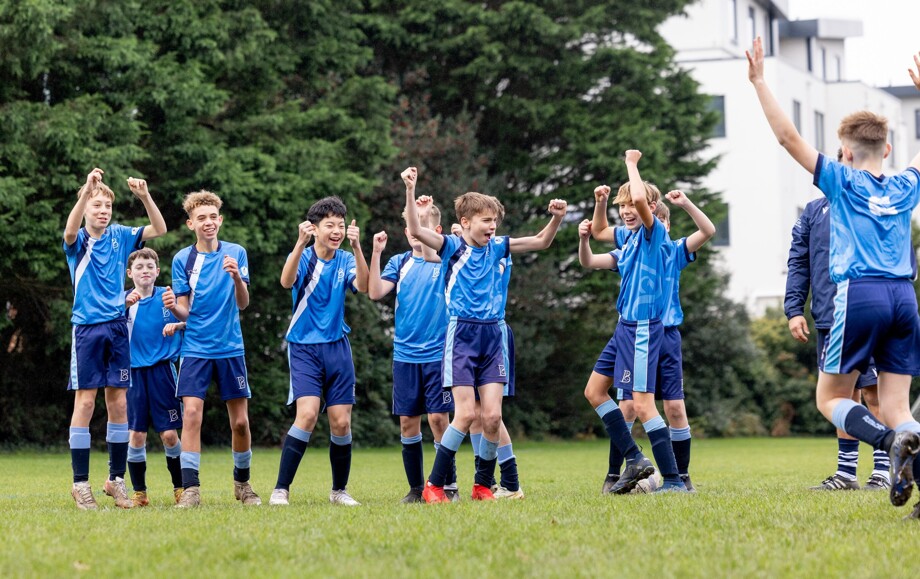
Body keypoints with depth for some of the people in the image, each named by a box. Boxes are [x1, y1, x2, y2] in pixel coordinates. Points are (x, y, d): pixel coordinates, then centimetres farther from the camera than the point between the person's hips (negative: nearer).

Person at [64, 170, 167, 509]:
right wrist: (88, 190, -38)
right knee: (85, 402, -4)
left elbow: (159, 229, 0)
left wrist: (145, 197, -16)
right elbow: (70, 232, -26)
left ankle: (116, 478, 13)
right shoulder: (79, 240, -2)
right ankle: (80, 483, -1)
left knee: (118, 403, 5)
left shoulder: (120, 236, 8)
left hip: (117, 327, 3)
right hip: (87, 327, -3)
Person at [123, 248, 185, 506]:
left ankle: (180, 487, 13)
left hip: (162, 370, -1)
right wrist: (126, 306, -27)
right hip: (135, 372, 1)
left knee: (169, 434, -4)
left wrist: (177, 325, -16)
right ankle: (139, 492, 8)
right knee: (136, 435, -3)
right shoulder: (125, 299, 3)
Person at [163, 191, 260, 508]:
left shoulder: (235, 253, 2)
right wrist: (174, 306, -22)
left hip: (231, 348, 1)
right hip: (196, 348, -1)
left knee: (240, 421, 4)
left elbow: (242, 303, -2)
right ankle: (190, 489, -14)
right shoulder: (183, 259, 1)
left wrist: (237, 277, -21)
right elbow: (185, 312, 1)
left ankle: (242, 482, 24)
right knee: (191, 413, -15)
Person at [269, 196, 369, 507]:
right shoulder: (303, 257, -4)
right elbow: (286, 281, -25)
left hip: (337, 347, 3)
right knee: (307, 413, -19)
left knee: (341, 422, 1)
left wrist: (356, 247, -28)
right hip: (305, 348, -3)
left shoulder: (345, 260, 4)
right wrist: (301, 243, -38)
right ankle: (281, 489, -13)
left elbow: (362, 286, -15)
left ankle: (339, 490, 18)